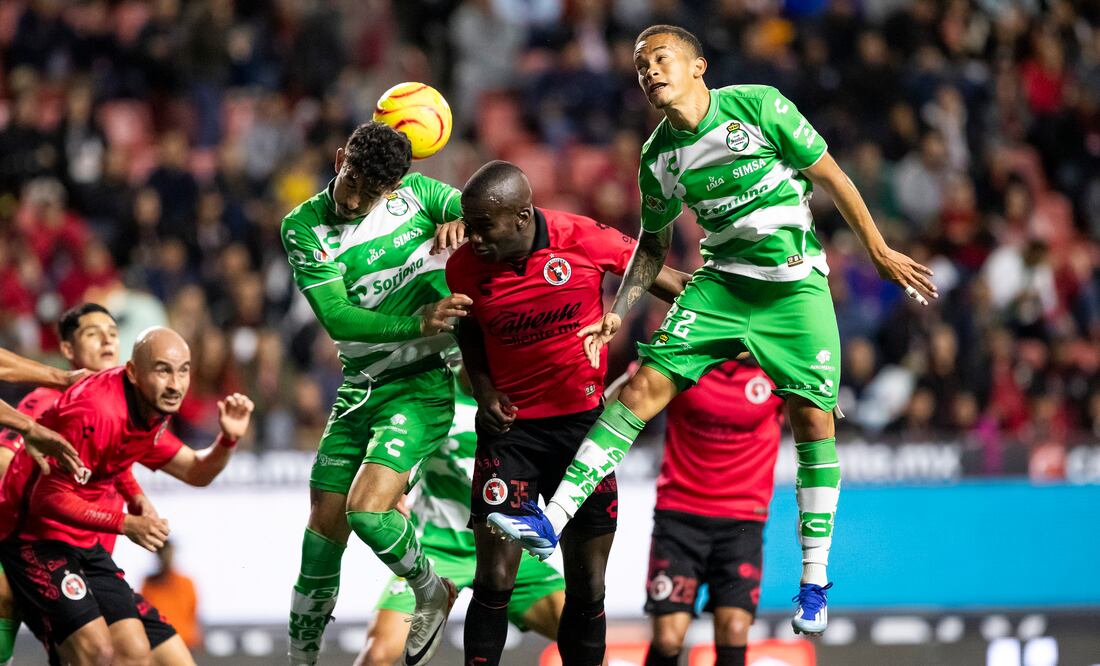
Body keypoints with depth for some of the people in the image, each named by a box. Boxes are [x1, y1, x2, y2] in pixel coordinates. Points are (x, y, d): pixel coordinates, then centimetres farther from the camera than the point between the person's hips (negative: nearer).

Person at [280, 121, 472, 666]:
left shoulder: (414, 191, -4)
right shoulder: (304, 227, -6)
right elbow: (336, 317, -16)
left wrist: (460, 224, -24)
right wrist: (419, 324, -29)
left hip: (423, 383, -3)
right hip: (359, 389, 3)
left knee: (367, 510, -20)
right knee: (325, 524, 6)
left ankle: (431, 593, 9)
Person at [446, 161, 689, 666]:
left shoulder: (584, 240, -15)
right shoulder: (464, 267, -9)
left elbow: (658, 277, 1)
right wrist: (484, 389, -3)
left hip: (585, 421, 0)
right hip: (511, 423, 0)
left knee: (587, 587, 5)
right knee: (494, 580, -11)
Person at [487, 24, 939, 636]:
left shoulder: (759, 106, -12)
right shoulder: (659, 157, 0)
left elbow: (831, 177, -4)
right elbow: (654, 244, 15)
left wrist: (881, 253, -1)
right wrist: (620, 312, 1)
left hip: (796, 285, -3)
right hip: (721, 282, 3)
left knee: (813, 418, -6)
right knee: (645, 385, -11)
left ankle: (815, 581, 6)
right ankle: (552, 522, -15)